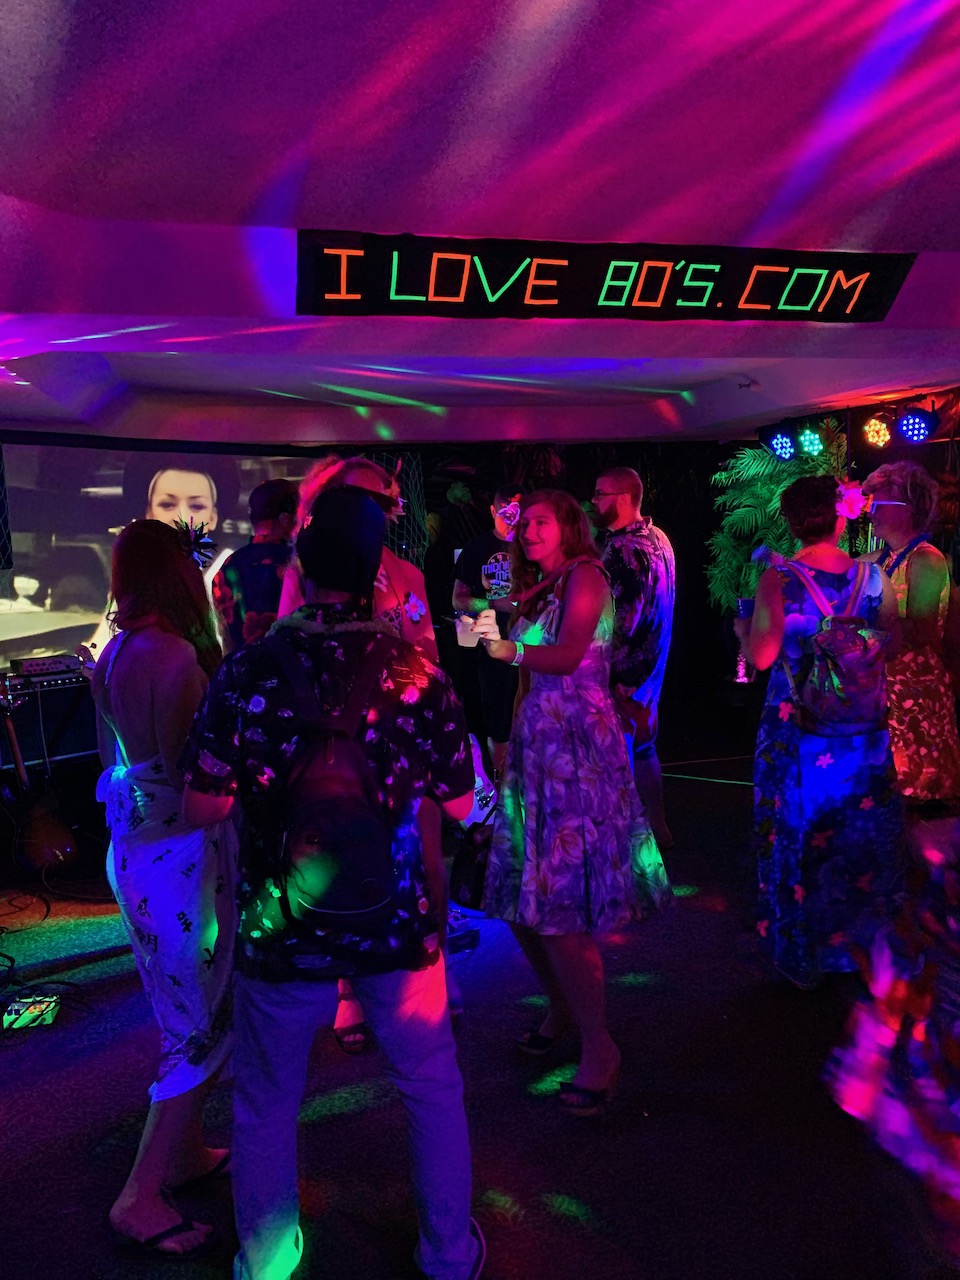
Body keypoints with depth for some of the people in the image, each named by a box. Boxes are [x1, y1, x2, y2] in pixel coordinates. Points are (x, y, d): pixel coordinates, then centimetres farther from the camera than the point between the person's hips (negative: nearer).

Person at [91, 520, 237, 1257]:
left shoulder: (116, 654, 7)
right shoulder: (174, 657, -21)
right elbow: (195, 771, -23)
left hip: (138, 848, 9)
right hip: (180, 855, -9)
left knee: (196, 1016, 22)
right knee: (203, 1028, 4)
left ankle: (185, 1151, 36)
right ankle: (141, 1196, 14)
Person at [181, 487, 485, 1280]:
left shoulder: (248, 672, -15)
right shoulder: (416, 671, -12)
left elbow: (203, 807, -12)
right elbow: (459, 804, -5)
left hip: (282, 928, 0)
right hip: (398, 922, 0)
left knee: (266, 1104, 22)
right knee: (432, 1088, 22)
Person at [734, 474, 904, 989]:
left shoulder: (778, 580, -14)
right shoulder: (872, 576, -4)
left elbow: (761, 656, -16)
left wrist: (742, 627, 4)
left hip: (798, 731, -3)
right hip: (862, 730, 3)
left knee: (799, 835, 11)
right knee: (863, 836, 16)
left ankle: (801, 954, 24)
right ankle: (858, 942, 31)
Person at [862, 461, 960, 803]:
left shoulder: (925, 561, -15)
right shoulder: (881, 559, 9)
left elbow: (920, 632, -22)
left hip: (913, 685, -7)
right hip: (882, 681, 8)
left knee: (912, 780, 4)